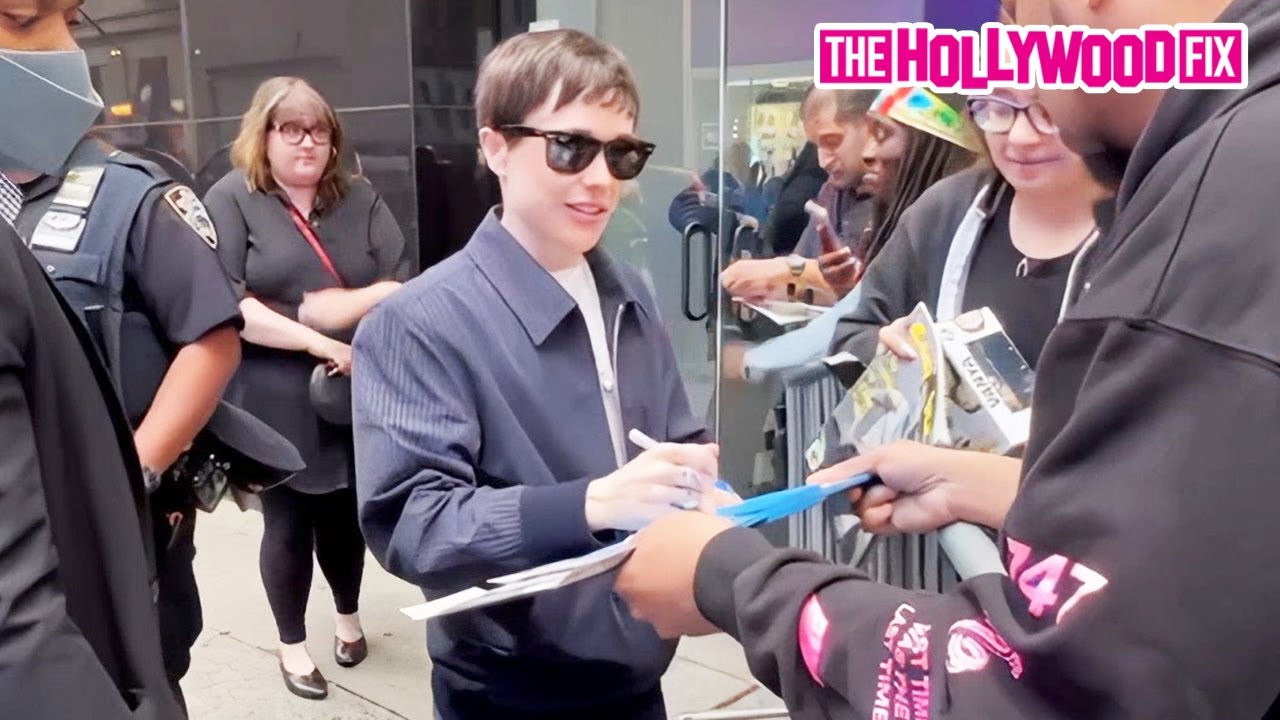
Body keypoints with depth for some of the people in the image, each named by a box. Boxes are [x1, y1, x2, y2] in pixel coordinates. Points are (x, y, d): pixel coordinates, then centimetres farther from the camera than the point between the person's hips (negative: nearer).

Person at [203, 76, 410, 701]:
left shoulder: (359, 198, 6)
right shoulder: (230, 199, -4)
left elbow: (404, 286, 1)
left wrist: (348, 305, -18)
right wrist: (317, 341, -19)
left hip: (358, 397, 3)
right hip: (276, 405, -3)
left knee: (345, 515, 16)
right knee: (288, 524, 9)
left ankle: (349, 616, 41)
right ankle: (292, 645, 30)